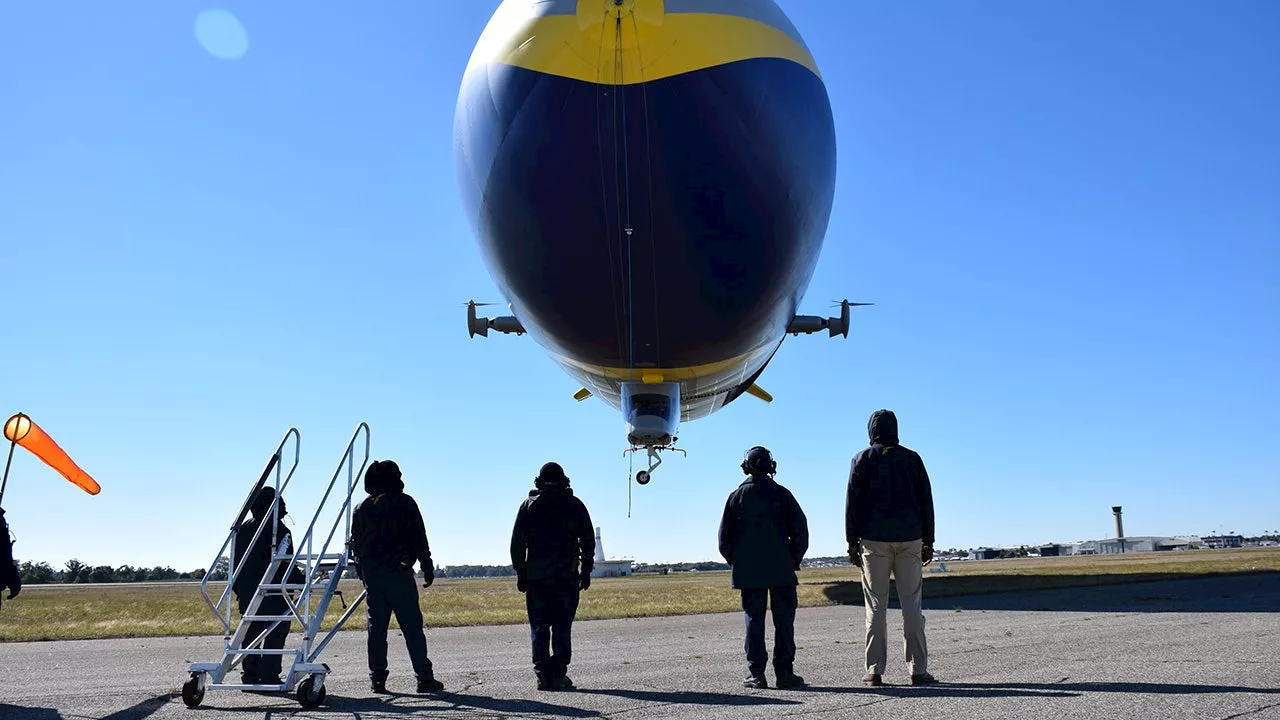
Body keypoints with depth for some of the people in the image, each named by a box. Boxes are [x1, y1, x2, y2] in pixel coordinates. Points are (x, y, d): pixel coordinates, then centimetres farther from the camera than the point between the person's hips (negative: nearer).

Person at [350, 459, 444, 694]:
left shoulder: (362, 508, 13)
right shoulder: (404, 503, -2)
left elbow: (356, 544, 15)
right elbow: (419, 539, -4)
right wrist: (428, 569, 1)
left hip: (371, 575, 5)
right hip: (398, 572, -5)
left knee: (376, 627, 8)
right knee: (412, 626, -4)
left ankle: (377, 678, 9)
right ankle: (425, 678, -3)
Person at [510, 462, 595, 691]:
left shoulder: (529, 506, 7)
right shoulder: (575, 505, 6)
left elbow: (517, 542, 5)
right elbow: (588, 541, 5)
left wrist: (520, 572, 9)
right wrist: (586, 571, 10)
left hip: (536, 577, 1)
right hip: (567, 576, 0)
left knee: (539, 628, 5)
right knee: (562, 627, 2)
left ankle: (542, 675, 2)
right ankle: (559, 675, -1)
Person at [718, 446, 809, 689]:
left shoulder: (736, 496, 3)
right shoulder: (782, 494, 1)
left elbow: (724, 536, 3)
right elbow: (800, 530, -2)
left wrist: (735, 562, 14)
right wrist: (794, 559, 8)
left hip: (748, 570, 1)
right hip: (781, 569, -1)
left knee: (754, 620, 5)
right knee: (784, 620, 4)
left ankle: (756, 674, 3)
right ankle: (785, 672, 4)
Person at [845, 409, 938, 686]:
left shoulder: (863, 459, 3)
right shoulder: (912, 458, 9)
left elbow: (853, 502, 0)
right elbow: (926, 501, 8)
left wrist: (852, 541, 3)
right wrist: (928, 541, 12)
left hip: (874, 541, -1)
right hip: (910, 539, 2)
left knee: (876, 606, 0)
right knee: (911, 605, 2)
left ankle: (874, 670, -1)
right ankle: (918, 670, 0)